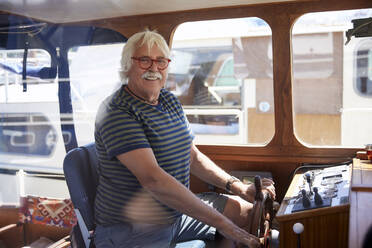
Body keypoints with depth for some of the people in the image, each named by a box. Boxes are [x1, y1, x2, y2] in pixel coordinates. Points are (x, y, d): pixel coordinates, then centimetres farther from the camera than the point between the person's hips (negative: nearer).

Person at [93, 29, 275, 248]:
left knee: (249, 210, 7)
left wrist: (236, 186, 2)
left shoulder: (171, 101, 9)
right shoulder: (116, 112, -18)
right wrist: (220, 222, -29)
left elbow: (193, 156, 15)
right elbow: (152, 178, -29)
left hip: (176, 211, 8)